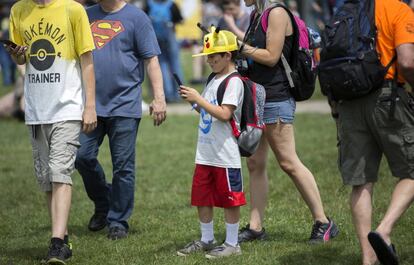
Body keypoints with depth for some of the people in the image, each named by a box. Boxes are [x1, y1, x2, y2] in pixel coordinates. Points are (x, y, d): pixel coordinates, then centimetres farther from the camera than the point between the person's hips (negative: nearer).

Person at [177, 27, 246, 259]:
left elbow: (225, 114, -22)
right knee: (201, 197, 13)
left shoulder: (234, 82, -13)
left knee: (229, 199, 1)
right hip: (205, 153, 9)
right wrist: (193, 101, 4)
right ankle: (207, 240, 25)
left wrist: (198, 99, -20)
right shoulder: (214, 80, 15)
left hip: (225, 153, -9)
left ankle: (232, 243, 8)